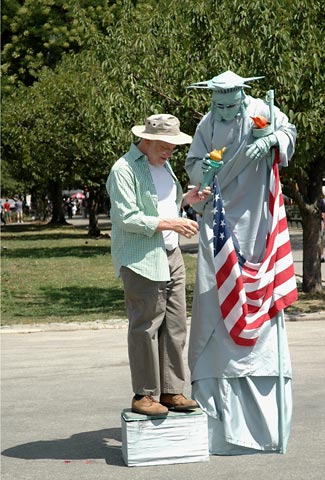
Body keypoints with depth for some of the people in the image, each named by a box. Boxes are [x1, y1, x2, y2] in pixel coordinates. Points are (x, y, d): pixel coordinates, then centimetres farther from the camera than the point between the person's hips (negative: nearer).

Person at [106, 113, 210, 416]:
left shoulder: (162, 165, 20)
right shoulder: (124, 170, -10)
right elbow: (127, 218, -17)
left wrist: (186, 200, 11)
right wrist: (170, 224, -19)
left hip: (171, 255, 9)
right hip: (141, 260, -9)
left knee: (175, 327, 7)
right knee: (145, 328, -6)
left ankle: (171, 391, 13)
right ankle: (143, 396, 1)